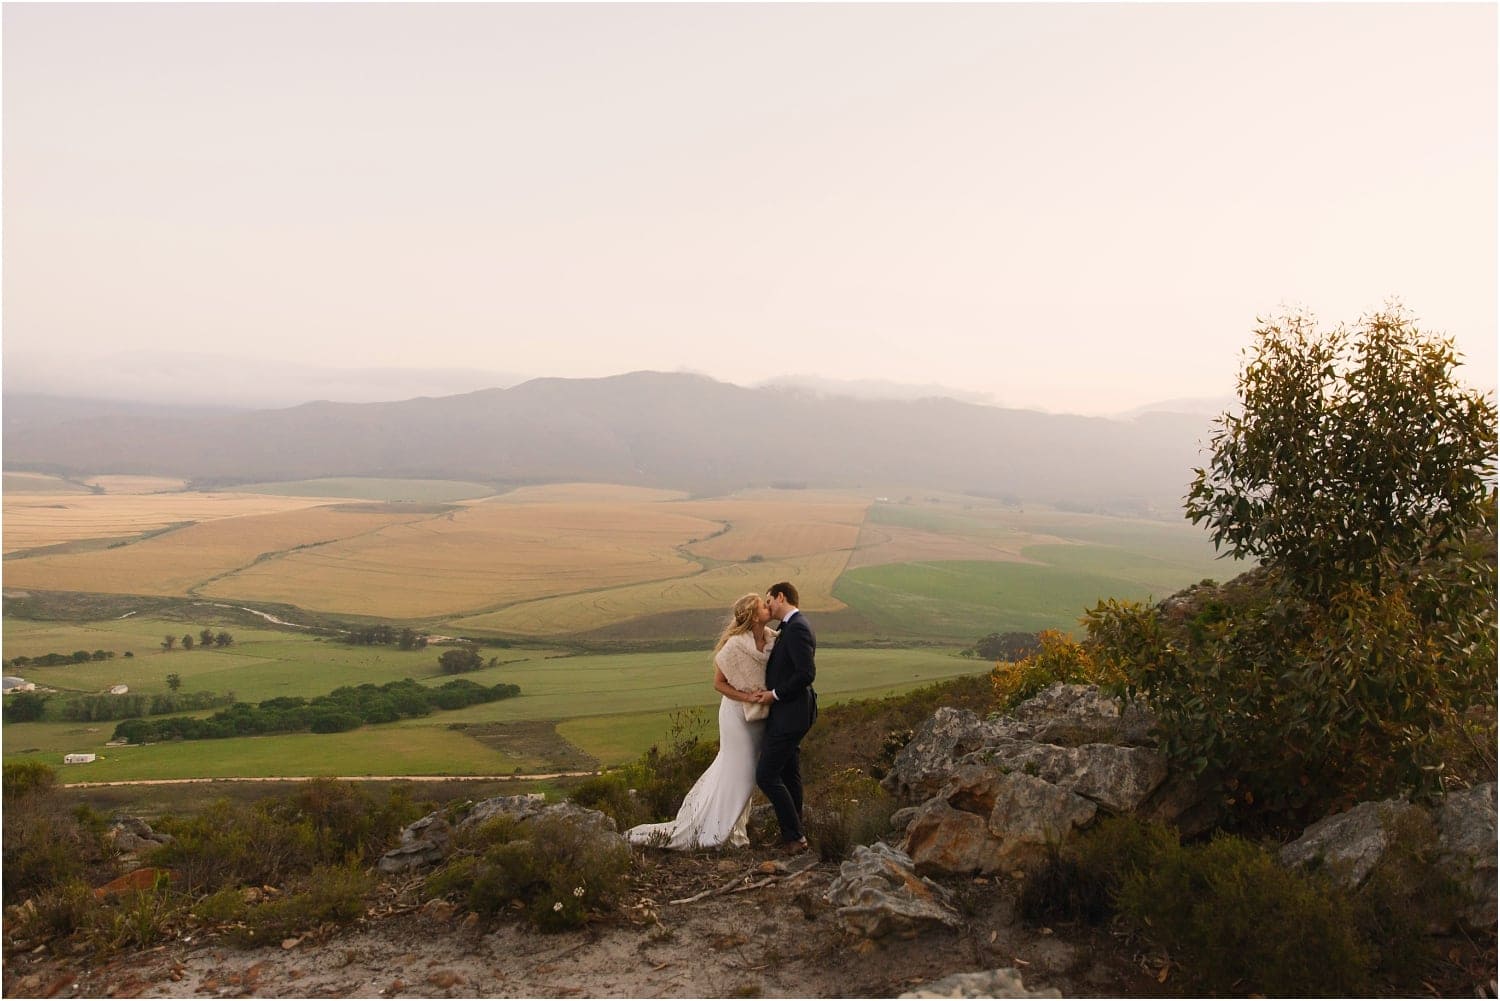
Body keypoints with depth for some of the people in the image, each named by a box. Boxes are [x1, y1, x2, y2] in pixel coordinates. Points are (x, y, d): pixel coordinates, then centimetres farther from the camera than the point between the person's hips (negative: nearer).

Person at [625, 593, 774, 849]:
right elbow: (718, 683, -14)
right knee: (736, 770, 2)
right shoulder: (736, 644, -23)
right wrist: (747, 697, -22)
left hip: (759, 714, 7)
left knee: (746, 768, 16)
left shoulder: (771, 639, -5)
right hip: (738, 713, -6)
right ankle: (722, 829, 16)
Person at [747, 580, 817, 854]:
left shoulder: (797, 628, -18)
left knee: (766, 775, -8)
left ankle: (795, 836, 0)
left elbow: (806, 673, -25)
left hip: (789, 714, -11)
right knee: (789, 776, 16)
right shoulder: (791, 626, 13)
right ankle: (795, 835, 25)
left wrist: (776, 694, -16)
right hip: (789, 713, 11)